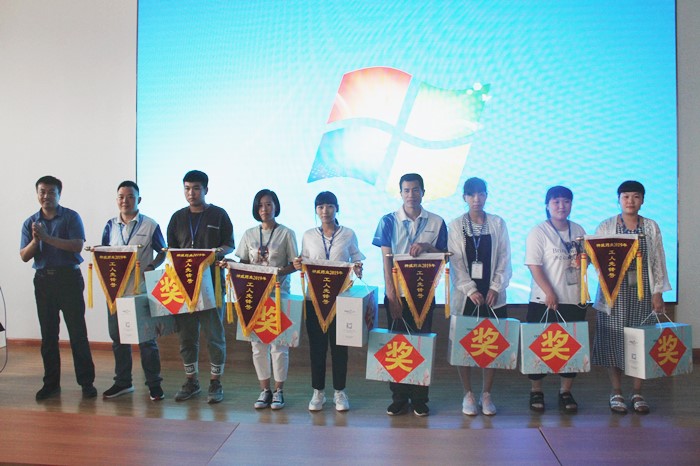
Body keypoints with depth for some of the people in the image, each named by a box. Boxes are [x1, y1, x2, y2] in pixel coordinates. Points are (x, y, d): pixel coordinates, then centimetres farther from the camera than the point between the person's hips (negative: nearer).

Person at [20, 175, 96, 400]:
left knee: (78, 332, -2)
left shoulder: (71, 217, -2)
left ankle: (87, 382, 5)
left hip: (69, 278, -4)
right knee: (48, 334, 10)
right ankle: (51, 383, 20)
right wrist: (35, 241, -14)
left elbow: (77, 246, -15)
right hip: (43, 280, 4)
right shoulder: (31, 223, 10)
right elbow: (24, 256, 5)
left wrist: (48, 238, -20)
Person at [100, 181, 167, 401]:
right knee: (118, 337, 12)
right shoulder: (110, 226, 9)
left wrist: (150, 267, -15)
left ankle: (154, 384, 12)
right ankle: (122, 382, 26)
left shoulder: (150, 225, -3)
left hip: (141, 289, -4)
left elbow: (162, 252, 2)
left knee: (146, 338, 1)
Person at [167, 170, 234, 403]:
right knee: (187, 335, 9)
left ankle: (215, 382, 13)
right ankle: (191, 380, 22)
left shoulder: (219, 215, 3)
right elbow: (171, 249, 14)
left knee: (214, 335, 1)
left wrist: (218, 252, -20)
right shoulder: (178, 217, 13)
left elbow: (230, 245, 1)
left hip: (212, 282, -3)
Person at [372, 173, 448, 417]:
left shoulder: (436, 222, 4)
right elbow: (386, 259, -4)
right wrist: (391, 294, -11)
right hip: (396, 293, 0)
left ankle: (420, 399, 18)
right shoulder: (388, 221, 1)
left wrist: (427, 247, -14)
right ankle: (399, 398, 17)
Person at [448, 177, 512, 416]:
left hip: (492, 295, 1)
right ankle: (468, 394, 17)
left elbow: (504, 259, 4)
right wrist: (471, 290, -12)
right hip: (465, 294, -1)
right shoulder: (456, 225, 2)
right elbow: (455, 262, -3)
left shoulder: (498, 224, 6)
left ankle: (486, 394, 18)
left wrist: (495, 288, -7)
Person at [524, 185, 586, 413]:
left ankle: (566, 391, 24)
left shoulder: (578, 231, 11)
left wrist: (584, 257, -6)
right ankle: (536, 391, 19)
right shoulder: (538, 232, -5)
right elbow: (534, 266, -12)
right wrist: (549, 292, -20)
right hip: (545, 301, -4)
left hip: (574, 300, 5)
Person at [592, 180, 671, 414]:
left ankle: (637, 393, 19)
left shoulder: (652, 227, 7)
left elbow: (659, 261, 6)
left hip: (642, 292, 1)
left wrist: (658, 292, 0)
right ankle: (616, 393, 14)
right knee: (613, 341, 1)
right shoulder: (606, 226, 3)